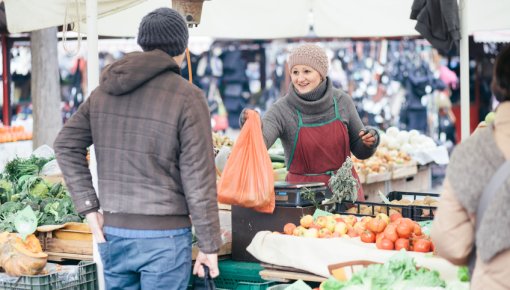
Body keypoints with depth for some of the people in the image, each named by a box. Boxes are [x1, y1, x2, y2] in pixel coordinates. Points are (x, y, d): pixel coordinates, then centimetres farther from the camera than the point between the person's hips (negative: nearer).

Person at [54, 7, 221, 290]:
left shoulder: (106, 89, 6)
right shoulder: (187, 97, -11)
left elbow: (66, 145, 7)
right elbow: (198, 181, -12)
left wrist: (89, 208, 4)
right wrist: (209, 246, -5)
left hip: (112, 232, 5)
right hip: (163, 235, -5)